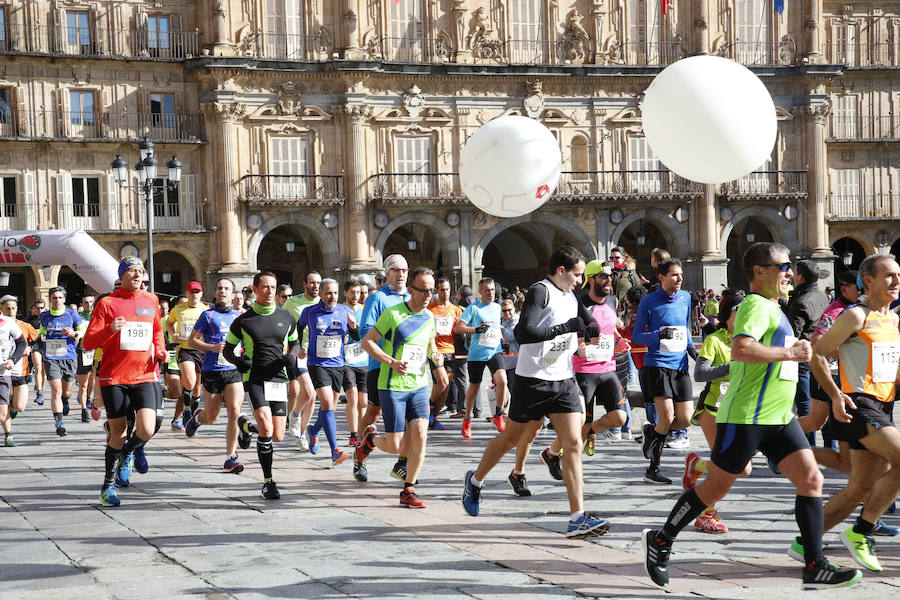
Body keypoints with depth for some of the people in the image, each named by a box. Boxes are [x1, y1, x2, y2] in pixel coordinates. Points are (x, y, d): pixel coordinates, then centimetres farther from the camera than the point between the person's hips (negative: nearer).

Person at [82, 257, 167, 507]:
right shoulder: (107, 303, -1)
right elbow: (88, 343, -4)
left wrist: (160, 349, 10)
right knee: (117, 433, 3)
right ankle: (109, 484, 22)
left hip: (145, 376, 2)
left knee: (147, 430, -14)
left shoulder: (151, 301, 11)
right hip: (114, 378, -2)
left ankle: (127, 454, 20)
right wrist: (110, 330, -22)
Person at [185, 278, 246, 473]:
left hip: (234, 370, 2)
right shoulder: (208, 315, 2)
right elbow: (192, 340, 2)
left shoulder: (238, 316, 13)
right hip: (211, 371, -2)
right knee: (212, 418, 6)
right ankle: (198, 416, 44)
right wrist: (213, 347, -13)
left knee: (234, 413, -14)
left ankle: (230, 458, -7)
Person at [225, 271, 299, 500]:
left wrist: (291, 357, 1)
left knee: (278, 436, 2)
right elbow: (228, 349, 11)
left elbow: (294, 342, 23)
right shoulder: (243, 321, 2)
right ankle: (268, 482, -4)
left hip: (279, 378, 4)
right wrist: (237, 361, -11)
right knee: (266, 430, -22)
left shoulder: (286, 318, 9)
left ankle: (246, 426, 36)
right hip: (255, 378, -3)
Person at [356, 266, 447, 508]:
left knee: (419, 435, -12)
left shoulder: (429, 317, 8)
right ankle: (370, 439, 30)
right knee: (395, 446, -4)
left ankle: (408, 491, -1)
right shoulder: (393, 314, -11)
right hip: (392, 387, -5)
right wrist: (392, 363, -17)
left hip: (419, 386, 5)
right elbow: (367, 342, -7)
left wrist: (438, 362, 7)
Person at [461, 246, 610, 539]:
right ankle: (474, 480, 36)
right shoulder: (540, 292, -13)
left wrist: (588, 332, 4)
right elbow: (524, 333, -26)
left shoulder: (572, 298, 13)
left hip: (564, 381, 7)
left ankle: (578, 517, -11)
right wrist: (565, 327, -25)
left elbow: (589, 324, 28)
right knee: (510, 438, 10)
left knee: (573, 444, -7)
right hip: (533, 380, -6)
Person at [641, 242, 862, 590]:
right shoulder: (756, 305, -13)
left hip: (779, 418, 9)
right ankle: (660, 541, 18)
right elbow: (740, 349, -31)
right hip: (745, 416, -9)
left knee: (811, 480, -2)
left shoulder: (773, 309, 19)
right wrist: (790, 353, -23)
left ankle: (815, 568, -2)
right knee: (716, 488, 1)